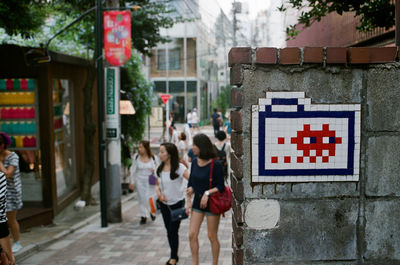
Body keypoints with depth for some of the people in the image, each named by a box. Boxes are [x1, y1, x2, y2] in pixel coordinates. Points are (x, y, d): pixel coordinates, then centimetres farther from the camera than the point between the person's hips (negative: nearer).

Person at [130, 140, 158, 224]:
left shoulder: (152, 157, -6)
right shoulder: (136, 157, -5)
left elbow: (156, 166, 11)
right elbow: (133, 169, 3)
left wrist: (155, 170, -9)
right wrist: (132, 181, 4)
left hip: (150, 181, -1)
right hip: (140, 180, 1)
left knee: (151, 198, 0)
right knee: (142, 198, 4)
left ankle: (152, 212, 28)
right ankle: (143, 216, 18)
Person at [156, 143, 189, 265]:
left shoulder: (179, 168, -16)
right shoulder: (160, 169, 2)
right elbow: (157, 185, 12)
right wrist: (159, 193, -8)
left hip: (177, 203, -5)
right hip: (164, 204, 5)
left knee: (173, 231, -1)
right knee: (169, 231, 13)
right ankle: (174, 255, 29)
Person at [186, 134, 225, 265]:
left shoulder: (216, 165, -16)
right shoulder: (195, 162, 3)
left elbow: (221, 187, -13)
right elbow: (191, 183, 10)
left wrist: (207, 193, -25)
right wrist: (188, 201, 3)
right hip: (197, 202, 5)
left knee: (212, 236, 7)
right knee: (192, 235, 2)